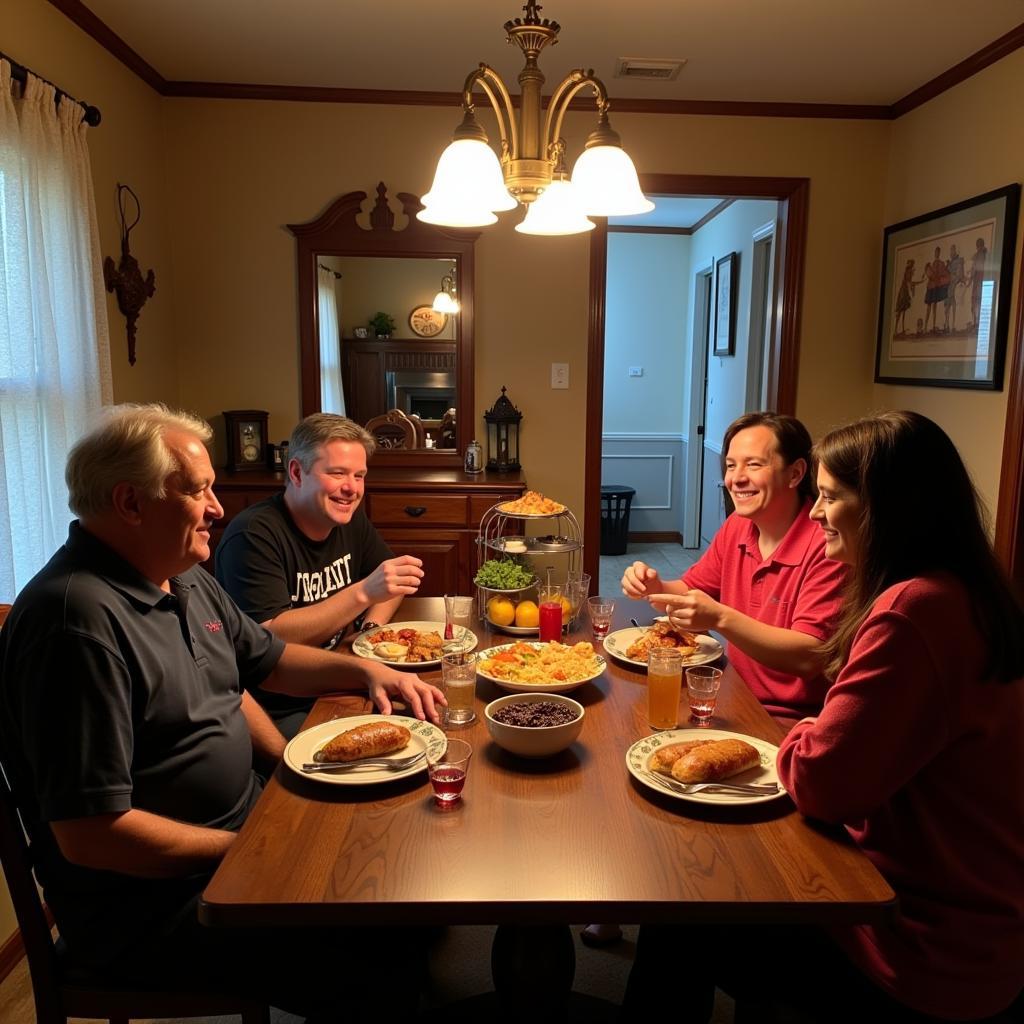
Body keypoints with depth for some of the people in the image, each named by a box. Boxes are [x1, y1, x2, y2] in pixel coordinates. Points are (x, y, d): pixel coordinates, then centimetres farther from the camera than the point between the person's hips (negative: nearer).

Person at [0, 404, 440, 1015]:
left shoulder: (186, 580, 6)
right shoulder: (79, 618, -25)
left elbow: (265, 660, 18)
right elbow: (90, 835, -26)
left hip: (246, 827, 9)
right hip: (152, 902, -8)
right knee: (345, 976, -20)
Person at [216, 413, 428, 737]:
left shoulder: (348, 517, 5)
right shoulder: (254, 535, -18)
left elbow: (390, 579, 18)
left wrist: (374, 624, -3)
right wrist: (364, 593, -30)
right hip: (275, 714, -7)